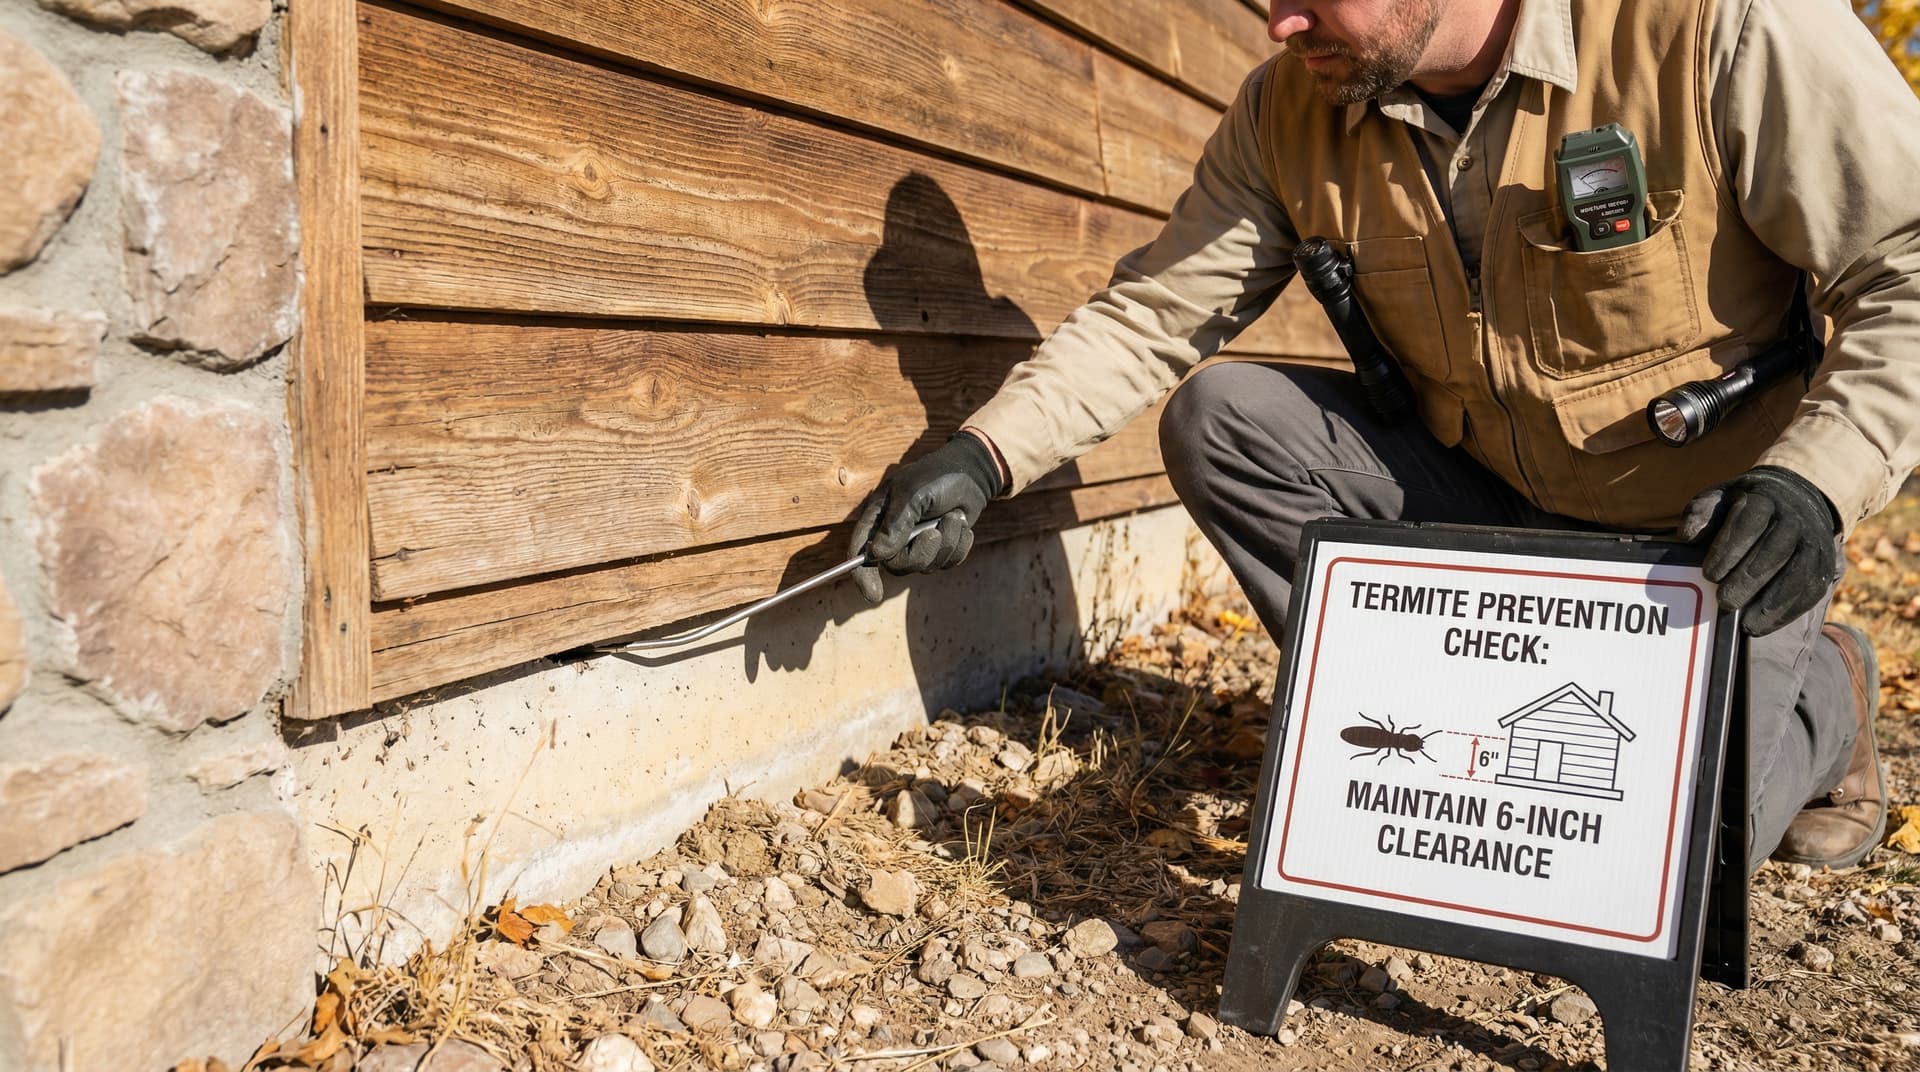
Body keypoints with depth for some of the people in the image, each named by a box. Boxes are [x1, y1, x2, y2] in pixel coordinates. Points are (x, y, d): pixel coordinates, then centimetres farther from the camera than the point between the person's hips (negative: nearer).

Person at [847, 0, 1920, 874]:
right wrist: (983, 456, -20)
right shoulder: (1289, 110, -9)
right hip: (1486, 498, 5)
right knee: (1221, 416, -15)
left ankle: (1818, 695, 16)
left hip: (1715, 525, -4)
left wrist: (1816, 481, -31)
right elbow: (1154, 312, -7)